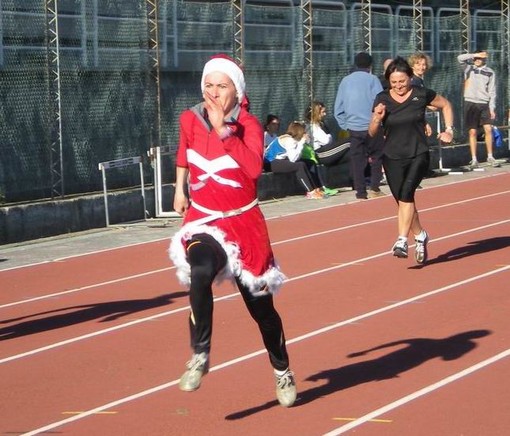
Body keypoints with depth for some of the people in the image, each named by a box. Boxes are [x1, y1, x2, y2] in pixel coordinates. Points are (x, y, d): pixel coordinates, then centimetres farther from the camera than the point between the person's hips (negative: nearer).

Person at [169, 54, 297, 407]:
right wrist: (180, 188, 23)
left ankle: (282, 371, 35)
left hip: (244, 223, -1)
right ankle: (200, 354, -23)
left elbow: (254, 168, -29)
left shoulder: (248, 124, -9)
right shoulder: (190, 120, 0)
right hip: (204, 222, 1)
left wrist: (224, 130, -31)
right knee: (199, 275, -35)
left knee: (260, 304, 11)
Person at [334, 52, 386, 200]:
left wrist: (345, 125, 15)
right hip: (371, 126, -4)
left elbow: (338, 108, 11)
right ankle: (374, 189, 0)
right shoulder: (372, 79, -3)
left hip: (353, 128, 4)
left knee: (357, 159, 7)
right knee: (376, 157, 8)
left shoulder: (345, 81, 10)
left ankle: (360, 191, 6)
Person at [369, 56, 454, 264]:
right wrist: (378, 117, -18)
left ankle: (402, 241, -25)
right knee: (402, 200, 8)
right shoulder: (382, 99, -2)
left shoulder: (422, 95, -5)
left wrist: (449, 130, 6)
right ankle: (420, 236, 31)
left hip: (418, 156, -3)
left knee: (406, 193, -23)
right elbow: (372, 132, 2)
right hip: (393, 158, 3)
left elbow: (445, 105, 14)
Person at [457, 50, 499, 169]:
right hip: (471, 104, -1)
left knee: (488, 129, -7)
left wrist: (492, 108, -2)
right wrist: (475, 55, -14)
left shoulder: (490, 72, 6)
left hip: (484, 104, 1)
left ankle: (490, 157, 3)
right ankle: (474, 160, 2)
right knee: (472, 132, -1)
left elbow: (492, 91, 5)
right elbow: (460, 58, -12)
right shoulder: (469, 68, 5)